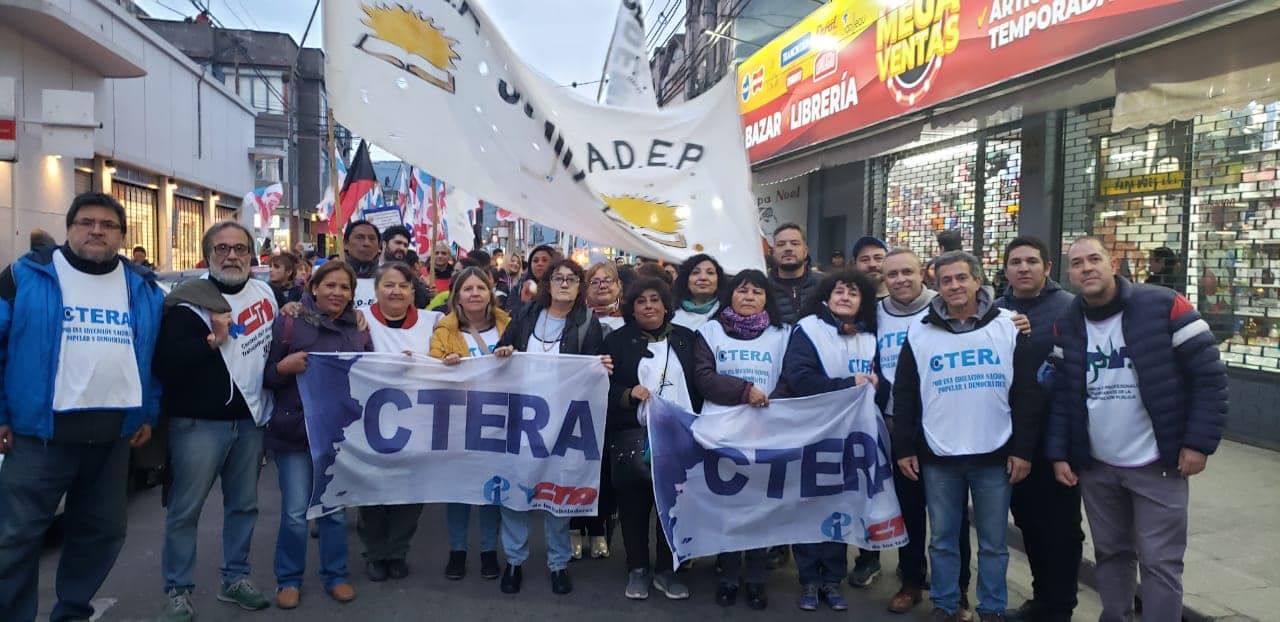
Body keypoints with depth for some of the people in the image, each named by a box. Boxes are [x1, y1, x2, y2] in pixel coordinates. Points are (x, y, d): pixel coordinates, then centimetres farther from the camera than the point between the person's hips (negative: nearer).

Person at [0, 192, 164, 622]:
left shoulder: (144, 288, 7)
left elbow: (156, 356, 15)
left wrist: (148, 413, 11)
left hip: (113, 433, 4)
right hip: (41, 429, -4)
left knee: (103, 530, 14)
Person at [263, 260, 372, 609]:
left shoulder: (360, 330, 7)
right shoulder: (289, 322, -4)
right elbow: (265, 376, -3)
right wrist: (284, 366, -22)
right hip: (294, 430, -3)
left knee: (335, 509, 12)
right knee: (295, 512, 3)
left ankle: (335, 576, 27)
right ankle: (289, 579, 22)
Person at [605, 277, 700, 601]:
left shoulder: (687, 339, 9)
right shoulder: (617, 340, 4)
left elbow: (702, 384, 10)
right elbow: (603, 386, 0)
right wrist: (628, 394, -18)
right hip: (633, 434, -1)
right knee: (635, 504, 4)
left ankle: (666, 569, 21)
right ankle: (637, 569, 21)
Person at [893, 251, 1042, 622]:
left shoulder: (1008, 329, 0)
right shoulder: (919, 334, 2)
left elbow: (1028, 394, 1)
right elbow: (904, 397, 6)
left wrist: (1023, 449, -3)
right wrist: (904, 448, 3)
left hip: (995, 456, 0)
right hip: (938, 458, 1)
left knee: (994, 542, 10)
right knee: (942, 539, 10)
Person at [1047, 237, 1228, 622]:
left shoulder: (1163, 306, -11)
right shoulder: (1065, 326, 2)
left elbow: (1209, 374, -8)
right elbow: (1060, 394, 8)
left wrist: (1200, 441, -12)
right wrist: (1058, 453, 2)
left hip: (1157, 465, -4)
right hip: (1095, 467, 4)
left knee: (1160, 562, 3)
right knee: (1110, 553, 16)